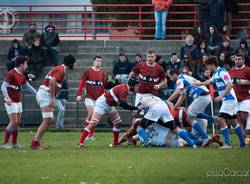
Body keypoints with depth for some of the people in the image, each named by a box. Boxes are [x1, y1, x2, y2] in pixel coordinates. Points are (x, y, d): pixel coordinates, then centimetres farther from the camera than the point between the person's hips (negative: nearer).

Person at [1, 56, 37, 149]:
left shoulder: (21, 74, 11)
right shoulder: (11, 74, -15)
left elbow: (26, 86, 25)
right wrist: (8, 98, -28)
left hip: (18, 101, 8)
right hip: (11, 102, -8)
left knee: (18, 122, 8)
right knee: (14, 122, -13)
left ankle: (14, 143, 15)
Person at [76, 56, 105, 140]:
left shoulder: (102, 73, 10)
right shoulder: (88, 72, -3)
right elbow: (82, 83, -3)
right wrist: (79, 95, -11)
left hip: (98, 98, 4)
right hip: (89, 97, -4)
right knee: (91, 114, -18)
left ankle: (91, 135, 13)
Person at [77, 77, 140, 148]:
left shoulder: (125, 88, 6)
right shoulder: (123, 89, -23)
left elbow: (121, 103, 14)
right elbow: (123, 105, -26)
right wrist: (136, 108, -22)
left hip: (109, 106, 10)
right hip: (102, 103, -10)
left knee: (118, 123, 11)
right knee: (93, 123, -17)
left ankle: (116, 143, 22)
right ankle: (80, 142, -20)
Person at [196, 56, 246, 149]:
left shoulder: (222, 72, -15)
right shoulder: (216, 74, 13)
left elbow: (230, 85, -24)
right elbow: (209, 81, 32)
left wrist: (221, 96, -30)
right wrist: (199, 83, 36)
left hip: (229, 99, -10)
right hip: (227, 100, 10)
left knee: (221, 119, -16)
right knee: (233, 121, 13)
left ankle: (227, 143, -19)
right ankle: (242, 143, 18)